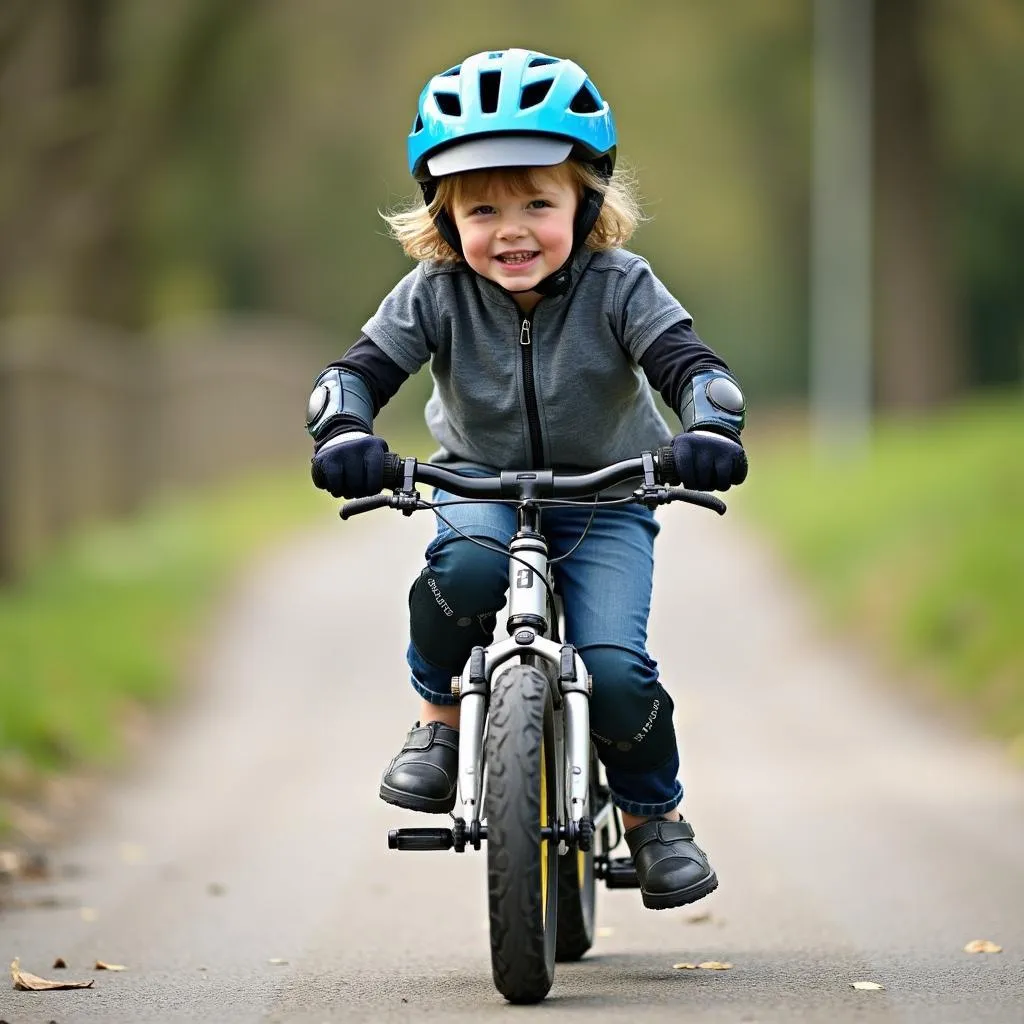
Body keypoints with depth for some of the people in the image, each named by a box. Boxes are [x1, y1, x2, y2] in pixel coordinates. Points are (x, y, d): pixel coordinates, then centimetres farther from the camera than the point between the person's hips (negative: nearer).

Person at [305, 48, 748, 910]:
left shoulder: (617, 287, -19)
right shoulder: (438, 292, -16)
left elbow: (691, 365, -27)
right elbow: (359, 369, -19)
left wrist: (710, 429, -49)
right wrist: (345, 434, -42)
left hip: (604, 498, -1)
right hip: (483, 482, 1)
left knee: (613, 670, -21)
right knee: (467, 564, -37)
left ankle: (654, 811, 9)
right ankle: (441, 717, -9)